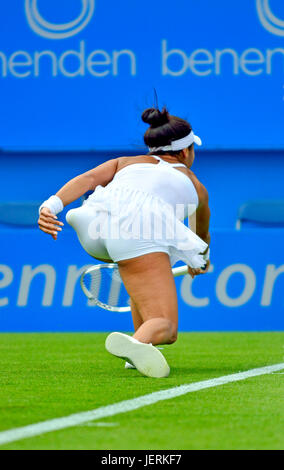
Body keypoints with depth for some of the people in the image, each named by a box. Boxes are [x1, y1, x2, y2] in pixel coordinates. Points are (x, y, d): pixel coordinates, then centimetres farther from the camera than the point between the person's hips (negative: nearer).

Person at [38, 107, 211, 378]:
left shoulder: (126, 162, 37)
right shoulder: (195, 186, 36)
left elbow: (87, 179, 16)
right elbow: (203, 236, 55)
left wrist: (52, 205, 1)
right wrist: (200, 262, 76)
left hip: (96, 222, 4)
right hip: (141, 233, -4)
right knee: (165, 329, -8)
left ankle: (141, 344, 26)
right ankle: (137, 344, -43)